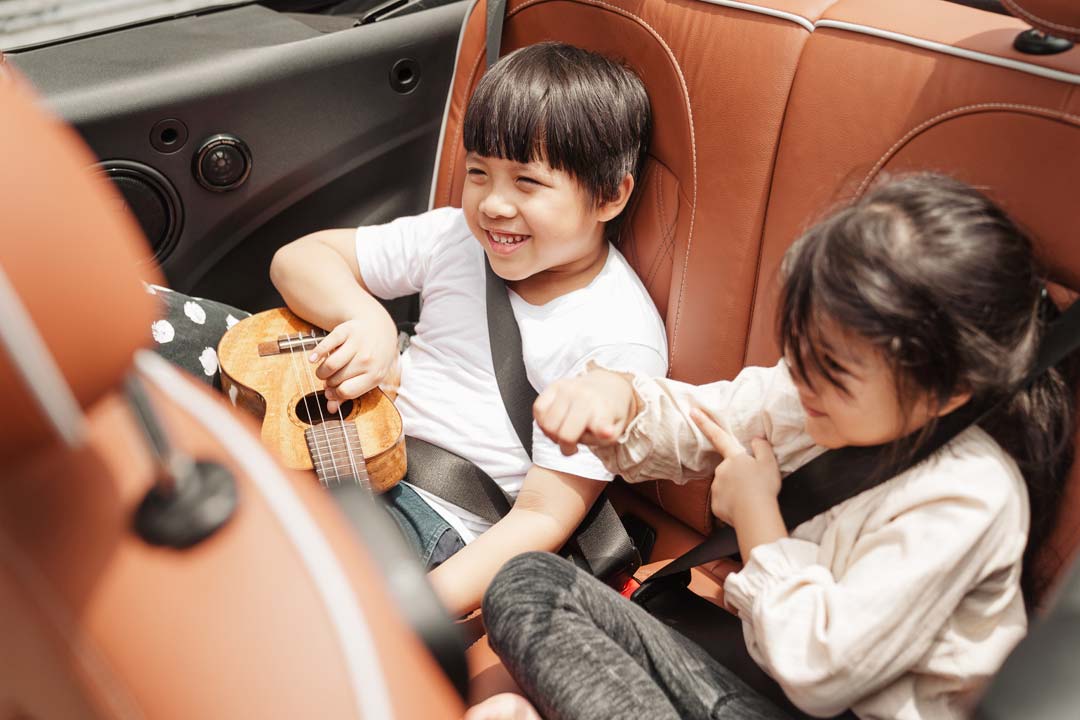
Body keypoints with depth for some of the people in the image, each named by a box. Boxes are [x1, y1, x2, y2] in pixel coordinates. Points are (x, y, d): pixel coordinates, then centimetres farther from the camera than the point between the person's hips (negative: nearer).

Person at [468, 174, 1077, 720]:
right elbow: (693, 426, 7)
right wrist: (615, 397, -17)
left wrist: (755, 511, -15)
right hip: (754, 665, 7)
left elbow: (819, 670, -26)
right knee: (527, 582, -4)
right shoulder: (817, 399, -5)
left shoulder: (968, 497, -25)